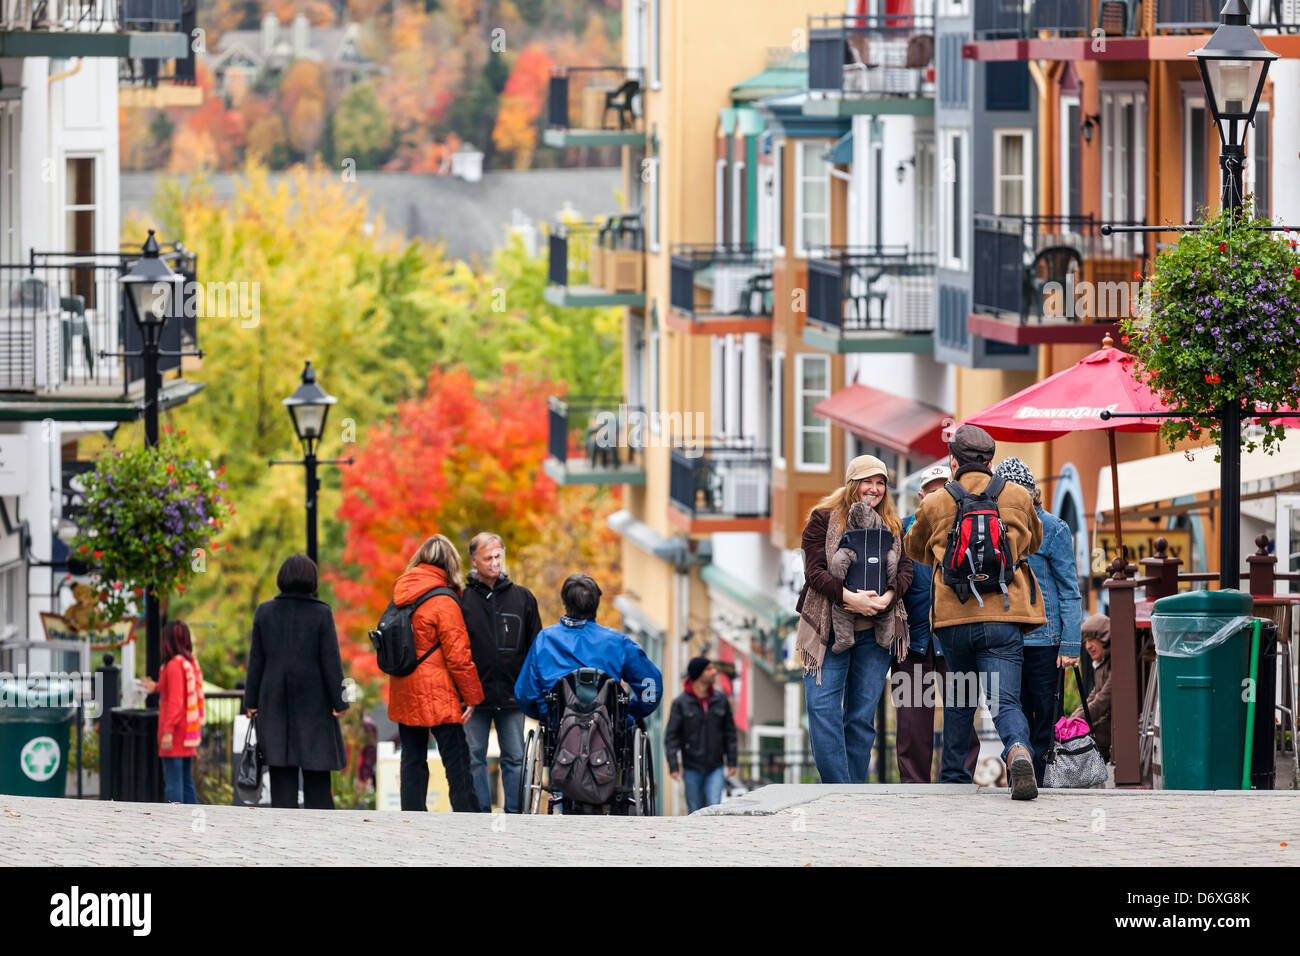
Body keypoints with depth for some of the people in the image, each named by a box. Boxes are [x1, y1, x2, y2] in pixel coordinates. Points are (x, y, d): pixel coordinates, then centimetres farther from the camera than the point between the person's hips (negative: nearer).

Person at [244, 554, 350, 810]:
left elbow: (256, 660, 5)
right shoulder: (321, 614, -6)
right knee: (316, 776, 3)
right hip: (313, 702, -2)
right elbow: (331, 661, -7)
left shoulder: (264, 612, 2)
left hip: (275, 702, 2)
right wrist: (339, 701, -2)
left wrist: (251, 701, 9)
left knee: (282, 773, 2)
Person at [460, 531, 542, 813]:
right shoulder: (463, 599, 1)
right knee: (474, 760, 2)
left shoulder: (522, 597, 7)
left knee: (514, 759, 4)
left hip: (513, 695, 1)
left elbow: (536, 646, 13)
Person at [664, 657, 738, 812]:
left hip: (715, 767, 1)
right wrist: (673, 766, -11)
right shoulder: (681, 703, -5)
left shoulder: (720, 699, 3)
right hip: (692, 768, -1)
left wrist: (731, 762, 6)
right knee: (695, 812, 5)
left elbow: (729, 732, 10)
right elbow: (671, 736, -4)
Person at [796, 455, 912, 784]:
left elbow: (905, 569, 6)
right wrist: (849, 597, -22)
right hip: (830, 629, -3)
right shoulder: (824, 519, 1)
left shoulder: (892, 526, 13)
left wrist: (886, 598, -15)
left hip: (875, 632, 3)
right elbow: (815, 571, -7)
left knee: (862, 715, 3)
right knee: (823, 710, -13)